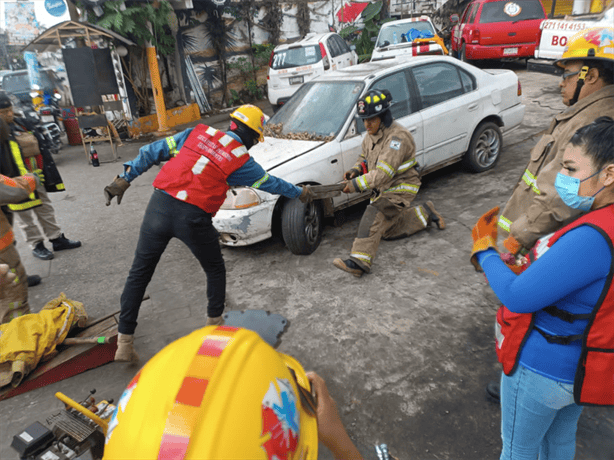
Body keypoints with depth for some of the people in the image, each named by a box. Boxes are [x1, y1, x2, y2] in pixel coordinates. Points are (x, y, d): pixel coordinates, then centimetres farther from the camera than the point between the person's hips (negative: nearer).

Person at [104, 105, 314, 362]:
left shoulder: (196, 133, 13)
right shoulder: (241, 161, 4)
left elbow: (153, 152, 10)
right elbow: (270, 183, 18)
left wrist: (125, 178, 13)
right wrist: (300, 193, 34)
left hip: (159, 205, 4)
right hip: (193, 218, -3)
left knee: (140, 272, 14)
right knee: (215, 271, 23)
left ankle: (124, 342, 18)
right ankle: (214, 322, 34)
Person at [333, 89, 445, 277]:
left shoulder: (398, 137, -27)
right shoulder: (371, 135, 2)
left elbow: (384, 173, -33)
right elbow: (364, 158, 16)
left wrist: (357, 184, -34)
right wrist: (356, 170, -7)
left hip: (401, 188, -10)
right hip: (382, 189, 10)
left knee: (374, 215, -32)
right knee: (388, 231, 17)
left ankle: (359, 261, -39)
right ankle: (425, 213, 31)